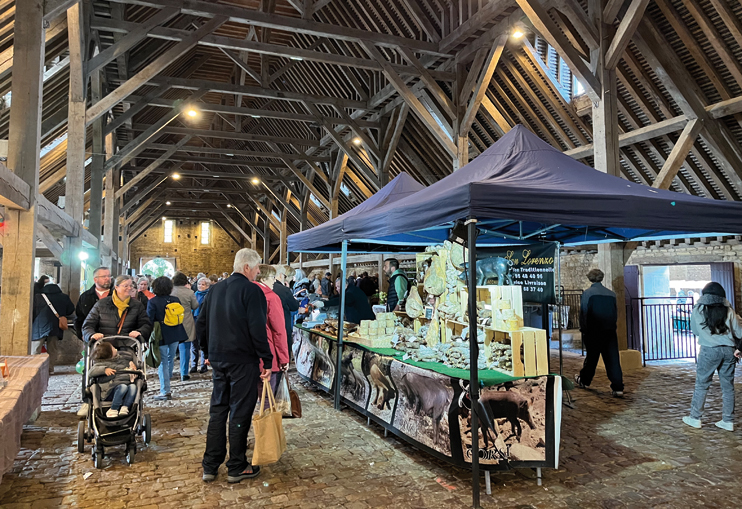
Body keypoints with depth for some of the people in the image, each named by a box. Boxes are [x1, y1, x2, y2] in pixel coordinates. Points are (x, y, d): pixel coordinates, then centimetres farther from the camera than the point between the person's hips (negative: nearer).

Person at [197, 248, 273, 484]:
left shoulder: (215, 290, 10)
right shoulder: (252, 290, -13)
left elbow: (201, 325, 15)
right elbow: (258, 330, -19)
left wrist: (208, 353, 23)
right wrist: (267, 360, -14)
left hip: (218, 360, 7)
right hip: (243, 361, -7)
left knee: (217, 410, 15)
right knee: (240, 412, 4)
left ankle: (210, 466, 21)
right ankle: (236, 467, 14)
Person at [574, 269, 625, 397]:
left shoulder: (587, 293, -5)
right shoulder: (611, 294, 8)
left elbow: (583, 313, -5)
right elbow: (616, 313, 11)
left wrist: (583, 329, 3)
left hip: (594, 331, -3)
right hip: (610, 331, 3)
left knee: (591, 357, 11)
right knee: (613, 359, 1)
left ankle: (584, 380, 28)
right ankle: (618, 388, -4)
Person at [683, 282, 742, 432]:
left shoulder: (698, 310, 2)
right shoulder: (728, 310, 4)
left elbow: (695, 331, 13)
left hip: (709, 350, -2)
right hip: (729, 350, 2)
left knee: (701, 384, 5)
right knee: (728, 386, 9)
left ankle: (695, 418, 9)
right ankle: (728, 421, 14)